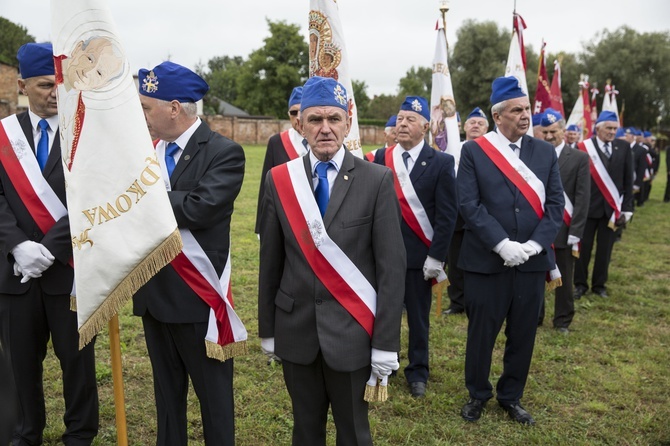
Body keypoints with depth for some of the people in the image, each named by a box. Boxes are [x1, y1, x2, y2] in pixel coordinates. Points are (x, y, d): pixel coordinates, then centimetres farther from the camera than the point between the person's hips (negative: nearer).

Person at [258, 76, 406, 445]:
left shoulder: (377, 180, -8)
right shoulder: (279, 179, 0)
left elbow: (392, 265, -8)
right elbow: (270, 261, 4)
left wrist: (386, 343, -9)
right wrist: (267, 329, 8)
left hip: (351, 331, -2)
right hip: (296, 329, 3)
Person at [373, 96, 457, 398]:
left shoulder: (441, 162, -5)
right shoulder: (381, 157, 3)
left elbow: (447, 214, -7)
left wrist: (436, 257, -12)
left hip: (419, 253, -2)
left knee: (418, 315, 11)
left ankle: (417, 372, 28)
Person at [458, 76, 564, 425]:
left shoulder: (545, 152, 7)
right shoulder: (473, 151, -3)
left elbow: (555, 203, 2)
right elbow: (469, 204, -10)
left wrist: (534, 244, -12)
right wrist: (502, 244, -18)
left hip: (532, 261, 3)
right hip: (486, 261, -3)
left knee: (523, 334, 13)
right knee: (481, 333, 9)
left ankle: (511, 396, 33)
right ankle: (478, 394, 31)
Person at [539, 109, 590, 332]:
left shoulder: (579, 158, -1)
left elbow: (582, 198, -4)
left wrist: (575, 231, -11)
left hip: (564, 229, -1)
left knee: (564, 279, 10)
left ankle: (563, 320, 25)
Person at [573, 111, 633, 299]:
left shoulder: (624, 148, 3)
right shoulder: (584, 147, -7)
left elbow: (628, 180, 5)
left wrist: (627, 207, 1)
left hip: (612, 206, 3)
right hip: (588, 205, -3)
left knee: (605, 248, 10)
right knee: (584, 246, 6)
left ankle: (599, 285, 24)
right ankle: (580, 284, 20)